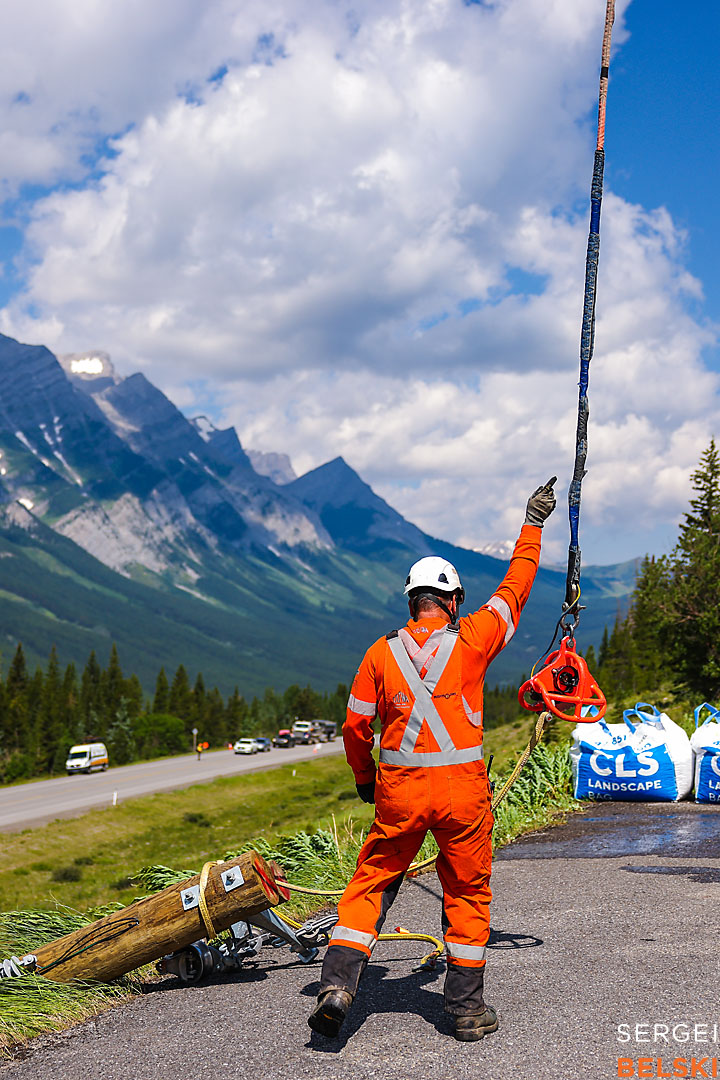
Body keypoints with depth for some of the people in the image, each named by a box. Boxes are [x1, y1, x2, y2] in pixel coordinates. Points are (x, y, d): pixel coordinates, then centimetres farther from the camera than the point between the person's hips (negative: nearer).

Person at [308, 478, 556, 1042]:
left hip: (398, 789, 1)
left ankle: (338, 981, -2)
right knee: (468, 892, 12)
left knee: (372, 884, 13)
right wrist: (533, 525, 21)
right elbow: (515, 587, 9)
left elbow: (356, 725, 5)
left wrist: (364, 778, 22)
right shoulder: (472, 640, -4)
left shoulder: (382, 653, 1)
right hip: (463, 790, -1)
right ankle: (467, 1007, 17)